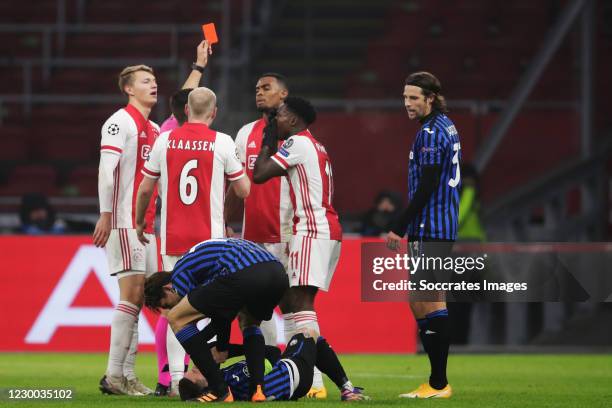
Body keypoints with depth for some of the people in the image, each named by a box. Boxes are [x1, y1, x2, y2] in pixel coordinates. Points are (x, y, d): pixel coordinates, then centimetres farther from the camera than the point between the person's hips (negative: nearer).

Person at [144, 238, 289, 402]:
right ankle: (257, 388, 17)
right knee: (250, 323, 39)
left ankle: (220, 390, 5)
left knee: (176, 319, 8)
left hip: (244, 276, -8)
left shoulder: (179, 273, 16)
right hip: (278, 272, 8)